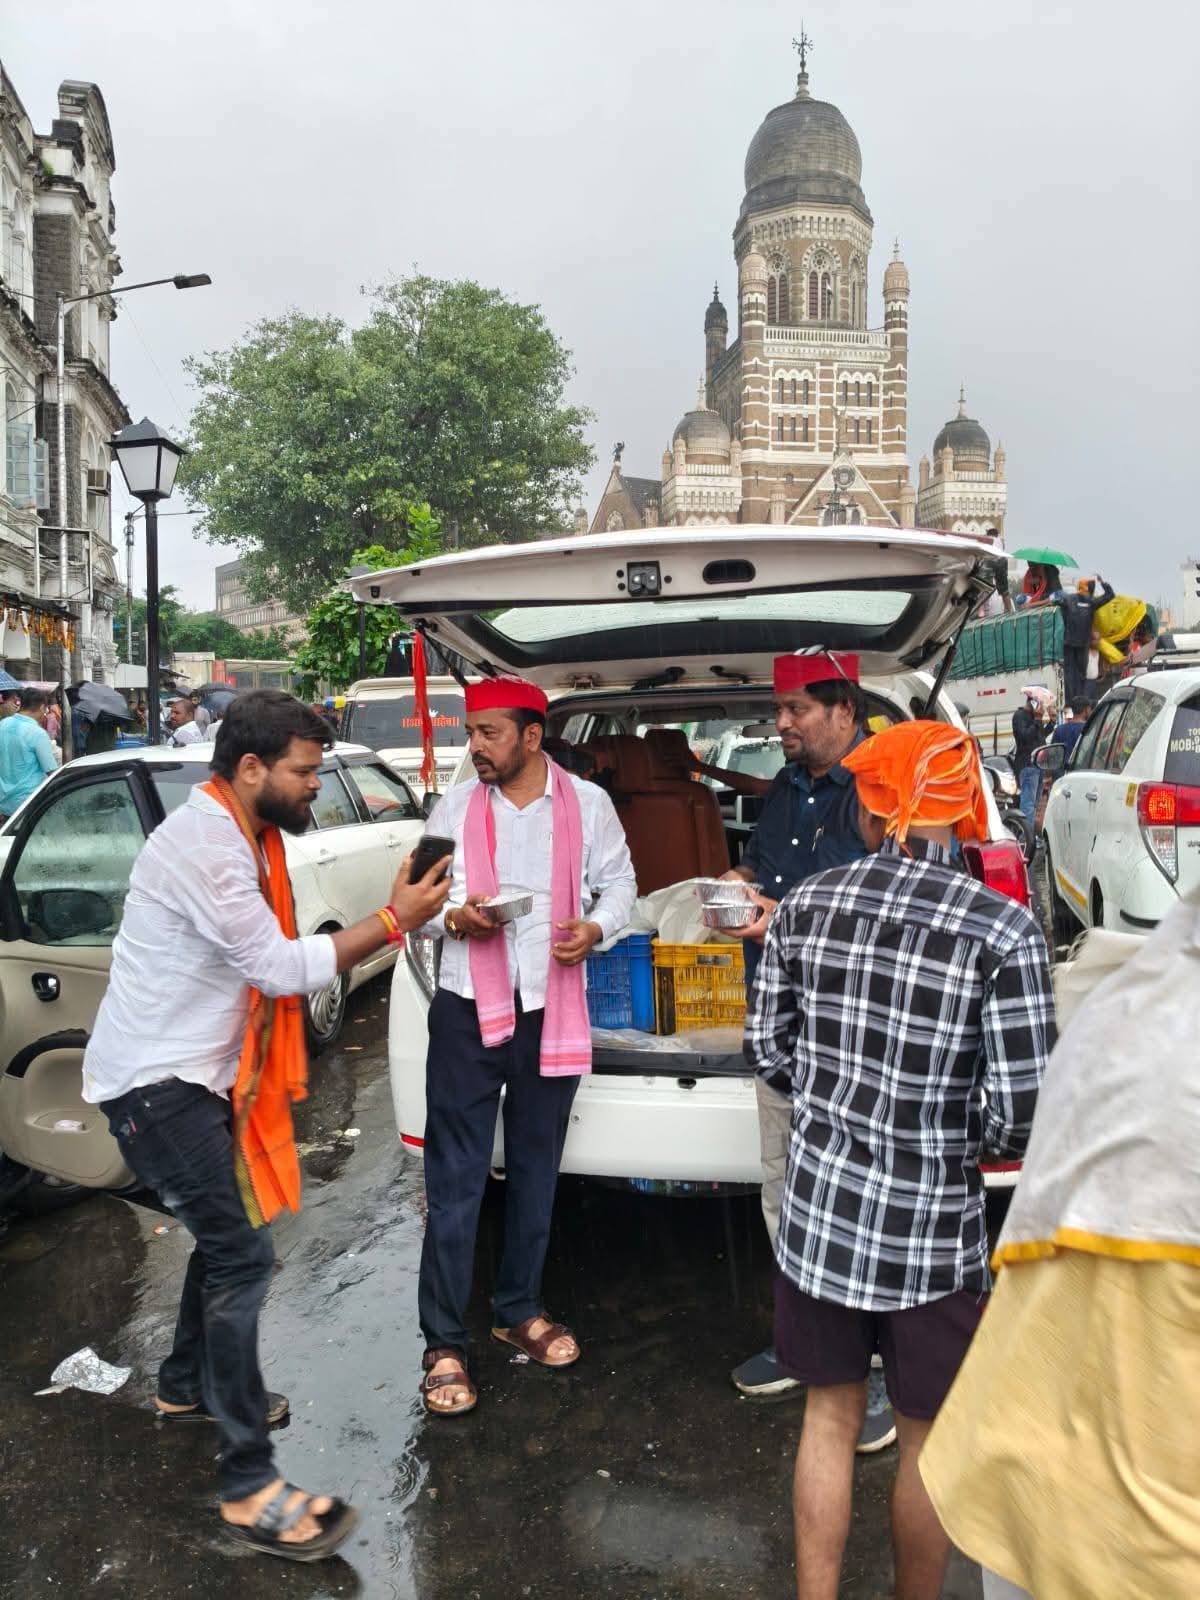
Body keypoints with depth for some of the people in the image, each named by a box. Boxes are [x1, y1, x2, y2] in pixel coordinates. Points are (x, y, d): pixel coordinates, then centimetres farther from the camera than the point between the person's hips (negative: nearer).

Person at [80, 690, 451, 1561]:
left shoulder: (240, 835, 7)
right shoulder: (204, 845, -25)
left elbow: (267, 959, 11)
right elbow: (279, 967, -22)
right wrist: (391, 922, -17)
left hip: (192, 1072, 10)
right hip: (156, 1081, -10)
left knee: (225, 1233, 21)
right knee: (243, 1253, -10)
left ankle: (188, 1388, 42)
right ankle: (251, 1487, -1)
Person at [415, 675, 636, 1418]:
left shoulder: (588, 804, 0)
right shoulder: (454, 808, 0)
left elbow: (619, 883, 8)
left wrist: (595, 928, -12)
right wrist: (455, 916, -17)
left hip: (553, 1013, 1)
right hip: (469, 1011, -1)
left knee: (536, 1173, 16)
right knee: (456, 1180, 0)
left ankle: (520, 1309, 35)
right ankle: (445, 1343, 12)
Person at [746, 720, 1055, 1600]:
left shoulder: (806, 904, -6)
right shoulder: (1002, 928, -18)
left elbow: (770, 1048, 3)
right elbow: (1020, 1114, -17)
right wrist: (956, 1122, 4)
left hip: (818, 1206, 3)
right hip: (930, 1225, -3)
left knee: (830, 1418, 22)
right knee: (929, 1438, 20)